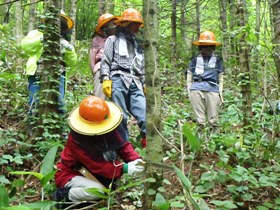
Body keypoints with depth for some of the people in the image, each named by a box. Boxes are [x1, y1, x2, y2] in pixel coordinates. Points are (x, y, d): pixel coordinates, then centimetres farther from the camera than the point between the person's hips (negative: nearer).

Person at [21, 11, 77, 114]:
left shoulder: (63, 42, 23)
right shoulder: (37, 34, 14)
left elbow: (72, 63, 15)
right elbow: (25, 45, -6)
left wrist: (70, 49, -2)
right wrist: (42, 38, -15)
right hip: (38, 77, -3)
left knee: (59, 106, -6)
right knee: (35, 106, -6)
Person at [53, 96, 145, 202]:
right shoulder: (76, 140, -31)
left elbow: (122, 145, -8)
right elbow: (97, 166, -31)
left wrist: (135, 159, -28)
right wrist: (124, 168, -35)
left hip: (91, 173, 8)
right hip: (70, 175, -8)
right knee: (98, 191, -32)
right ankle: (64, 194, -11)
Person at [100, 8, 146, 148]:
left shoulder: (136, 44, 29)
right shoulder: (113, 40, 15)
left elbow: (141, 67, 27)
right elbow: (105, 61, 5)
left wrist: (144, 84, 16)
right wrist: (105, 79, -8)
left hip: (135, 83, 4)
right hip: (118, 81, -4)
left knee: (143, 114, -12)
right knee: (121, 117, -6)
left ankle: (146, 141, -9)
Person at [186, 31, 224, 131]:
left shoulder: (218, 60, 20)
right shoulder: (195, 60, 18)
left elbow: (221, 79, 21)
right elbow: (189, 79, 18)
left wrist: (220, 92, 10)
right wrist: (189, 92, 7)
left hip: (212, 90, 0)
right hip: (196, 89, 0)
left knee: (213, 119, -6)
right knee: (199, 120, -4)